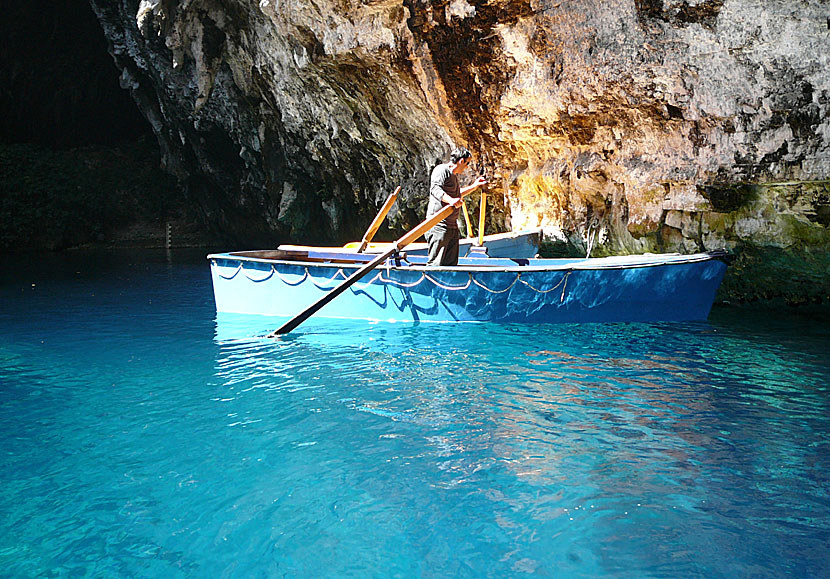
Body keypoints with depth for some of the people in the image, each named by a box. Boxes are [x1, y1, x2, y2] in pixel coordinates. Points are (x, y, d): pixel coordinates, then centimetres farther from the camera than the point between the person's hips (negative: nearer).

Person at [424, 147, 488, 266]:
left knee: (451, 263, 9)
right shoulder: (441, 170, -8)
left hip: (452, 227, 10)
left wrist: (474, 186, 40)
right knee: (435, 264, -12)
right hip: (439, 225, -10)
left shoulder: (453, 174, 23)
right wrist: (450, 200, -39)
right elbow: (435, 189, -24)